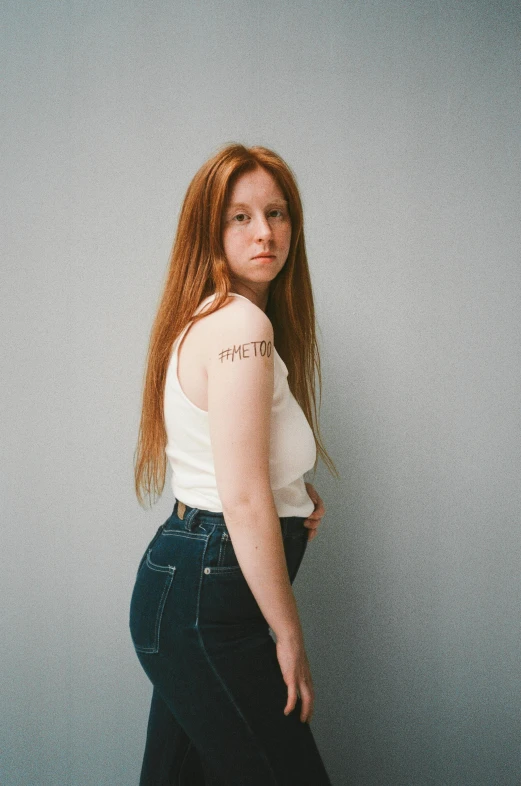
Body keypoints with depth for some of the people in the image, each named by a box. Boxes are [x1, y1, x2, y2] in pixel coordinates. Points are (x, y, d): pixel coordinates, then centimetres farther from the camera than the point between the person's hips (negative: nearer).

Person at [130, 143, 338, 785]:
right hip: (208, 602, -10)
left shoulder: (203, 319, 13)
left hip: (178, 580, 10)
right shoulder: (242, 323, -18)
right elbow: (244, 499, -22)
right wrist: (289, 635, -14)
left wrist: (296, 498, 8)